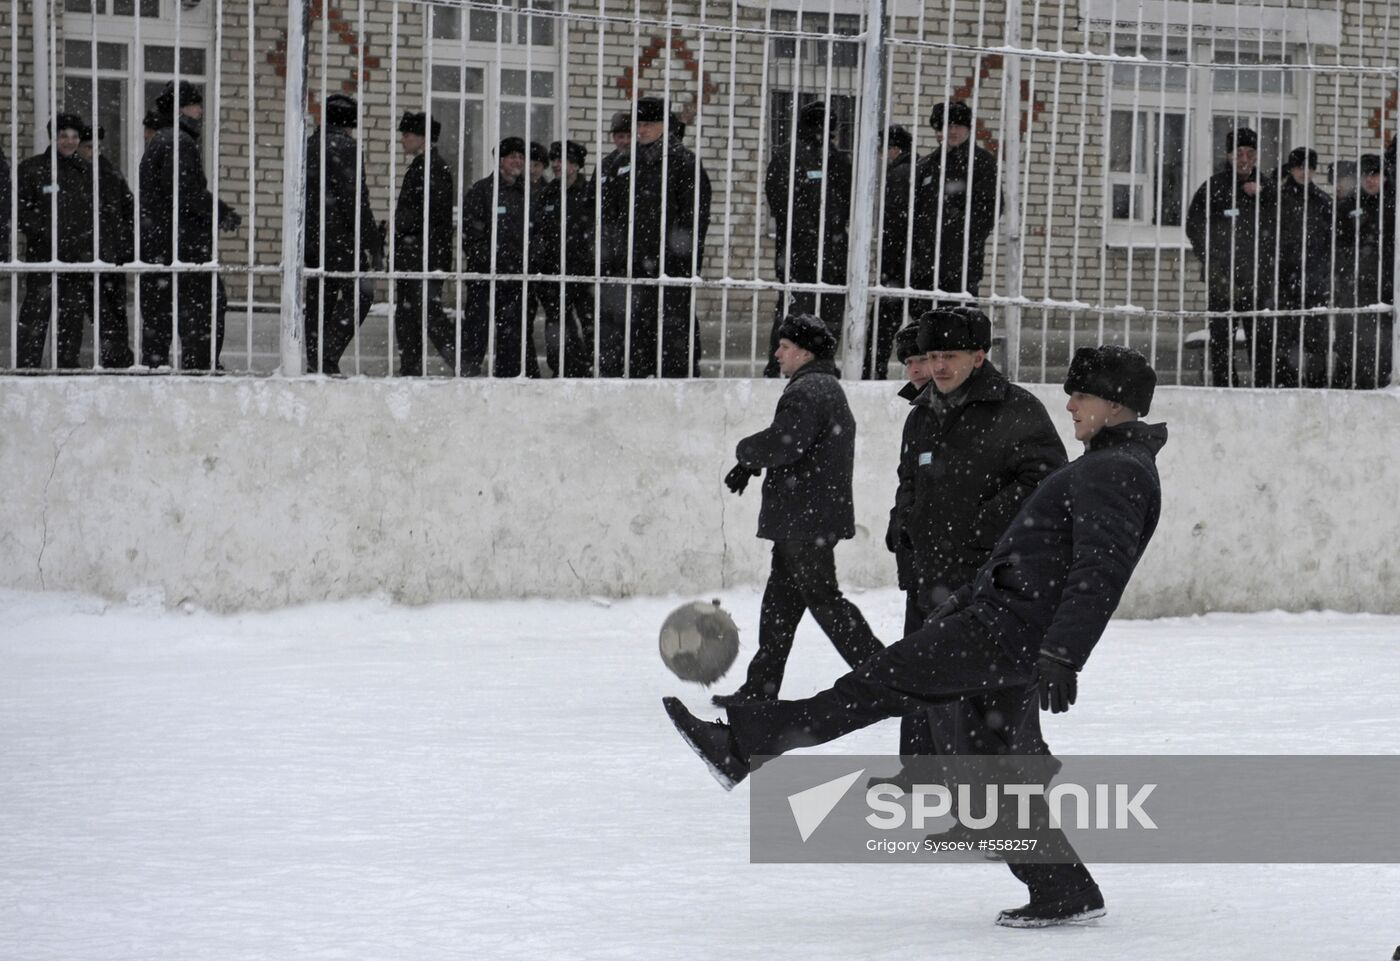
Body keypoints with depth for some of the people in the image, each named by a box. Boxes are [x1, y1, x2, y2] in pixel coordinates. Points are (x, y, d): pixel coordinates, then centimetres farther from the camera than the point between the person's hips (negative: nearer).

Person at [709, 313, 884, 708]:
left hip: (806, 520, -11)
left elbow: (782, 443, -28)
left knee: (822, 598, -5)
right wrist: (750, 465, 12)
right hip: (807, 518, 11)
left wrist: (745, 453, -8)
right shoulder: (828, 388, 19)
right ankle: (761, 687, 17)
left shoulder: (808, 391, -17)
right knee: (780, 600, 13)